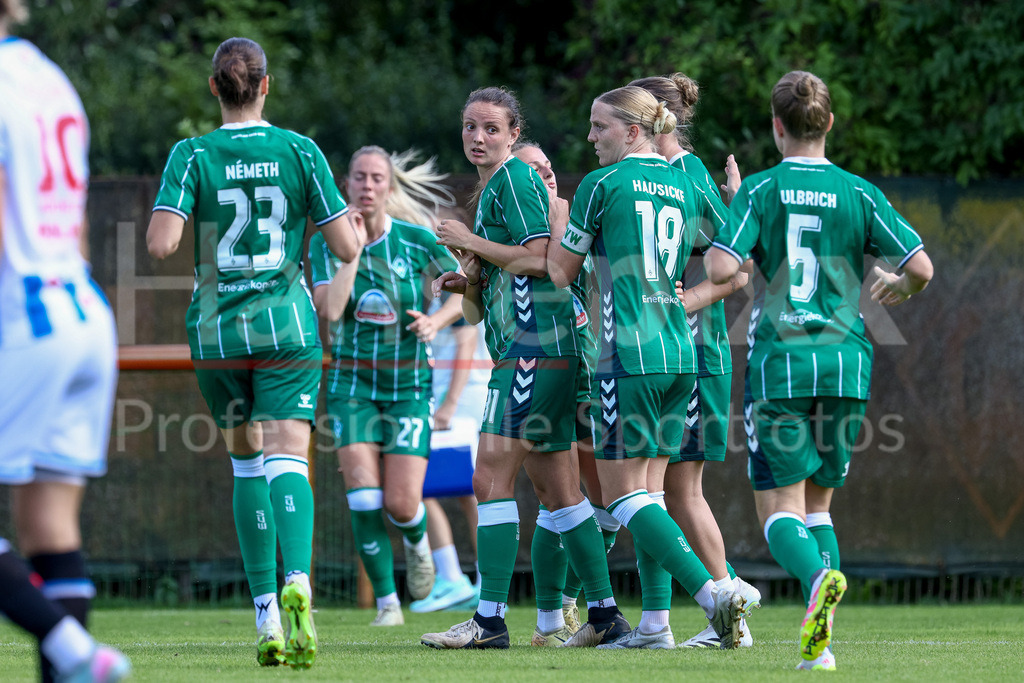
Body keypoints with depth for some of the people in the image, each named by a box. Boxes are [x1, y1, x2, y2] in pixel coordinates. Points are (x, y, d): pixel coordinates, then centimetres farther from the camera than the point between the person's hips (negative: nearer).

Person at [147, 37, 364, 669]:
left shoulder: (192, 156, -4)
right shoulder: (300, 151, -2)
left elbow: (161, 243, -15)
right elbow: (348, 246, -2)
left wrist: (168, 214, 7)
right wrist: (347, 211, 19)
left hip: (217, 330, 1)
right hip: (287, 328, -1)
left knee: (248, 463, 14)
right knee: (287, 460, -8)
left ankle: (268, 617, 11)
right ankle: (297, 582, -36)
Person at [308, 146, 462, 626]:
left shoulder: (415, 239, -6)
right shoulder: (326, 243, -5)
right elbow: (329, 309, -20)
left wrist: (436, 321, -14)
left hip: (409, 383, -1)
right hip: (352, 382, 1)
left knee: (401, 504, -9)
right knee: (363, 492, -16)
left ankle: (417, 541, 29)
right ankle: (386, 600, -2)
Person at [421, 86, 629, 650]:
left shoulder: (514, 180, -7)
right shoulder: (493, 188, 23)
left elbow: (540, 259, -18)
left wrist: (470, 242, -9)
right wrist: (468, 281, 9)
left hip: (533, 350, -11)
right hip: (550, 351, 11)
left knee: (491, 477, -13)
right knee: (558, 491, 12)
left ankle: (490, 619, -15)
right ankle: (605, 613, 14)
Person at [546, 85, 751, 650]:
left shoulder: (603, 184, -5)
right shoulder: (687, 188, 12)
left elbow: (560, 271, 3)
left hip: (629, 354, -7)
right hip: (681, 354, 7)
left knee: (621, 491, -3)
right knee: (645, 486, 13)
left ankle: (713, 596, -18)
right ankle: (654, 626, 9)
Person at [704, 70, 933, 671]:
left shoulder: (760, 190, -2)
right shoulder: (859, 193, 4)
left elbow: (722, 268, -13)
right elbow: (922, 267, -2)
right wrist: (899, 289, 21)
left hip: (781, 362, -3)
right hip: (847, 362, 3)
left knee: (780, 505, 1)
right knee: (818, 501, 15)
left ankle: (818, 577, -33)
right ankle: (821, 642, 1)